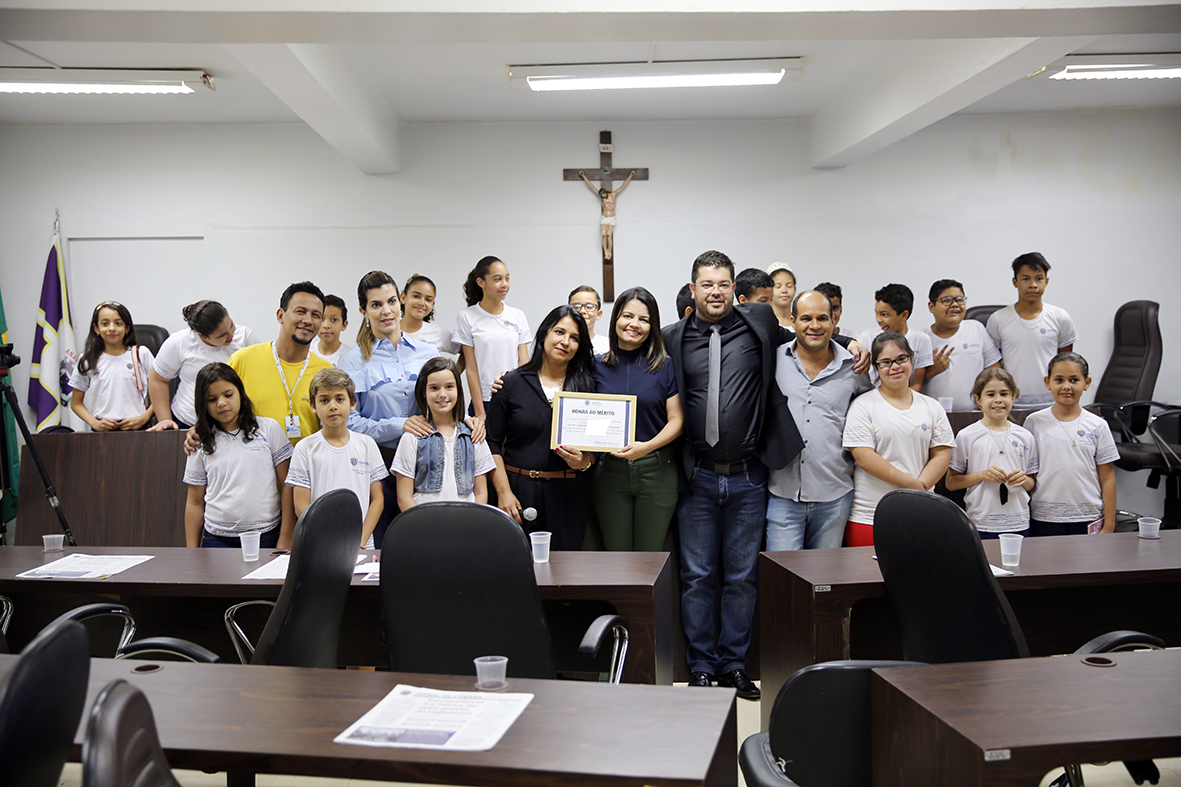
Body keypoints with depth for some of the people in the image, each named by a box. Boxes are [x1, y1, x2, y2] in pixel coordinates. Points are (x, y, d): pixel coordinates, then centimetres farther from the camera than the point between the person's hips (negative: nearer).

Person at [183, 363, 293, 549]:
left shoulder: (269, 428, 2)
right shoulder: (200, 443, 8)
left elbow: (288, 487, 0)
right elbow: (195, 503, 11)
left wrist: (286, 540, -5)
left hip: (266, 537, -1)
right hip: (216, 538, 2)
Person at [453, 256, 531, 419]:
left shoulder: (518, 316, 8)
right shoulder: (467, 317, -1)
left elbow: (524, 363, 6)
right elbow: (471, 369, -3)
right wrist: (479, 412, -7)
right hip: (485, 401, -3)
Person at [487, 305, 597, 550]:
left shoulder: (586, 386, 8)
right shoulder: (512, 383, 4)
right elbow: (492, 443, 1)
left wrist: (584, 462, -11)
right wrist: (504, 492, -7)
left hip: (568, 494, 2)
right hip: (520, 490, -1)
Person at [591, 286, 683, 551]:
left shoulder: (665, 366, 1)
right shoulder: (598, 367, 6)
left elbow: (677, 421, -2)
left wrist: (647, 446, -17)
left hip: (656, 470, -1)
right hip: (609, 470, 2)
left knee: (651, 555, 4)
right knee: (616, 555, 7)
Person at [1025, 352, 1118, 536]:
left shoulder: (1098, 426, 2)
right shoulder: (1034, 422, 1)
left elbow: (1107, 479, 3)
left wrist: (1109, 526, 1)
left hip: (1089, 520, 0)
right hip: (1044, 520, 0)